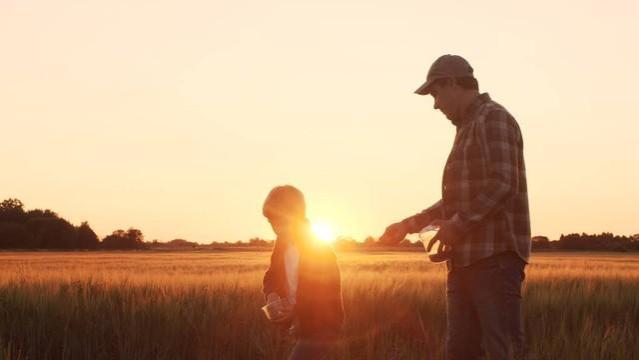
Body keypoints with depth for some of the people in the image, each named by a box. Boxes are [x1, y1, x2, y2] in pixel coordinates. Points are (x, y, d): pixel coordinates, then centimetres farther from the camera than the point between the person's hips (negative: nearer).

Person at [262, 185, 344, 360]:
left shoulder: (320, 250, -20)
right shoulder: (282, 244, 2)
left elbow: (330, 295, -19)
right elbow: (272, 276, 12)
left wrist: (296, 309, -28)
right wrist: (271, 294, -11)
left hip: (321, 328, -8)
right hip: (301, 326, 8)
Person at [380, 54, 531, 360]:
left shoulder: (493, 119, -6)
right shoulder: (467, 128, 23)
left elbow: (502, 186, -18)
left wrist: (459, 224, -17)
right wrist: (408, 225, 27)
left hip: (495, 256, -10)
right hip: (465, 259, 10)